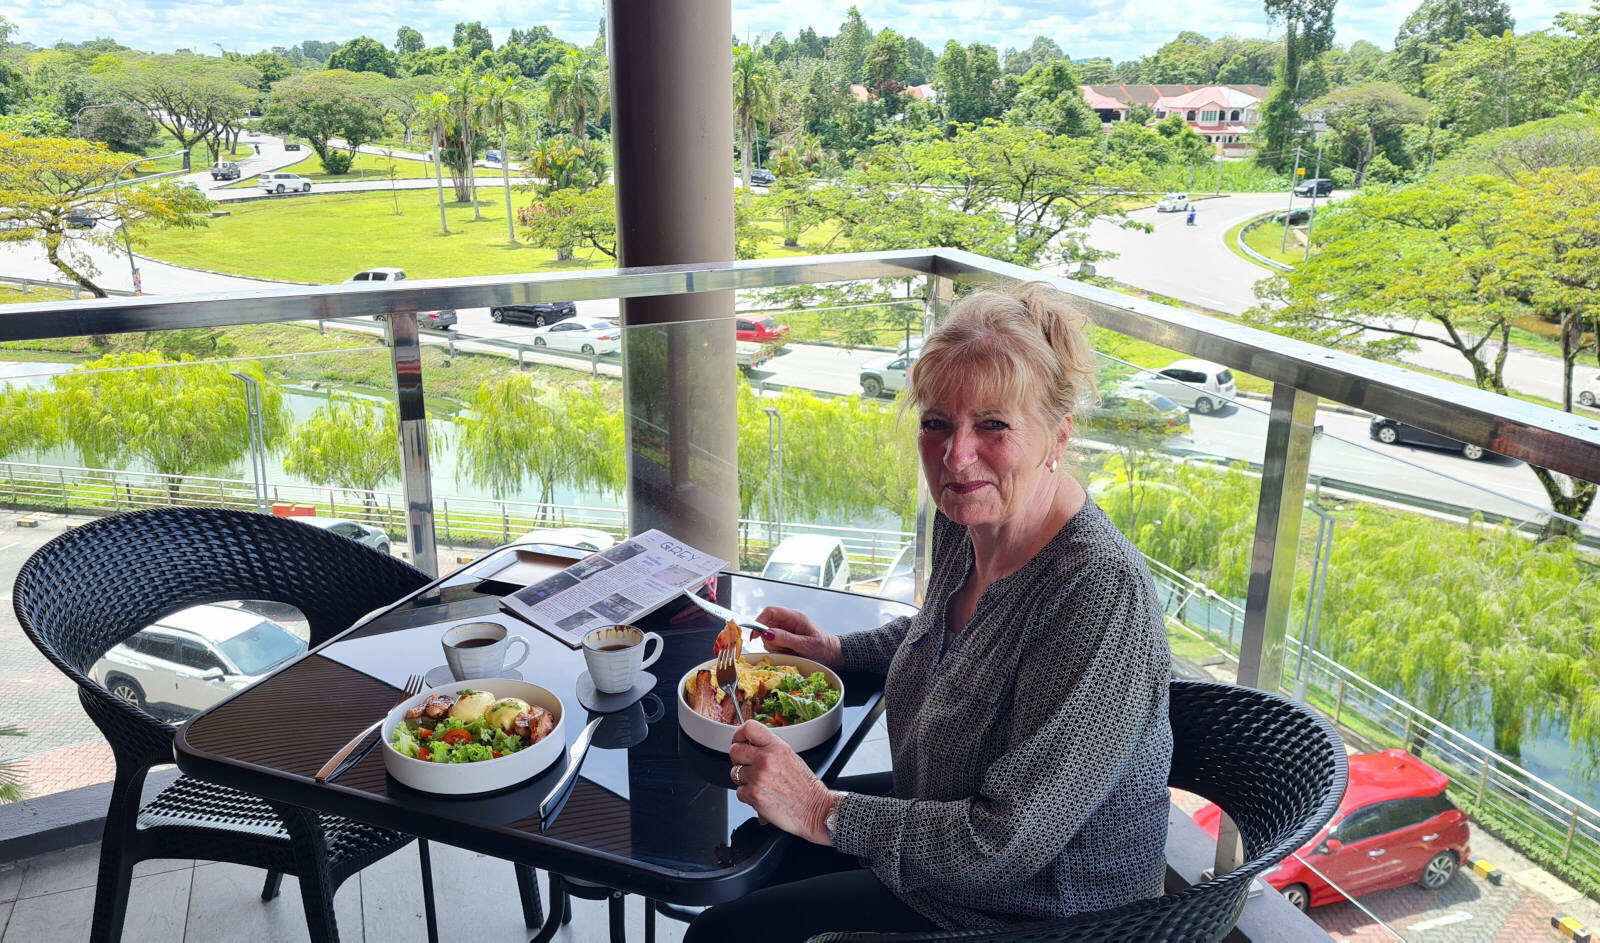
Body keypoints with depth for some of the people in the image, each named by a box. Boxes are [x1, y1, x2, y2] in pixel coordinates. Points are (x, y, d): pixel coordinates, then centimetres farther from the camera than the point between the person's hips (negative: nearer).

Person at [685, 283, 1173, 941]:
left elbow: (1009, 843, -32)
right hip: (940, 819, 8)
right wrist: (839, 650, 5)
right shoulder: (964, 521, -7)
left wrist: (824, 812, -25)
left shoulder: (1102, 595, -34)